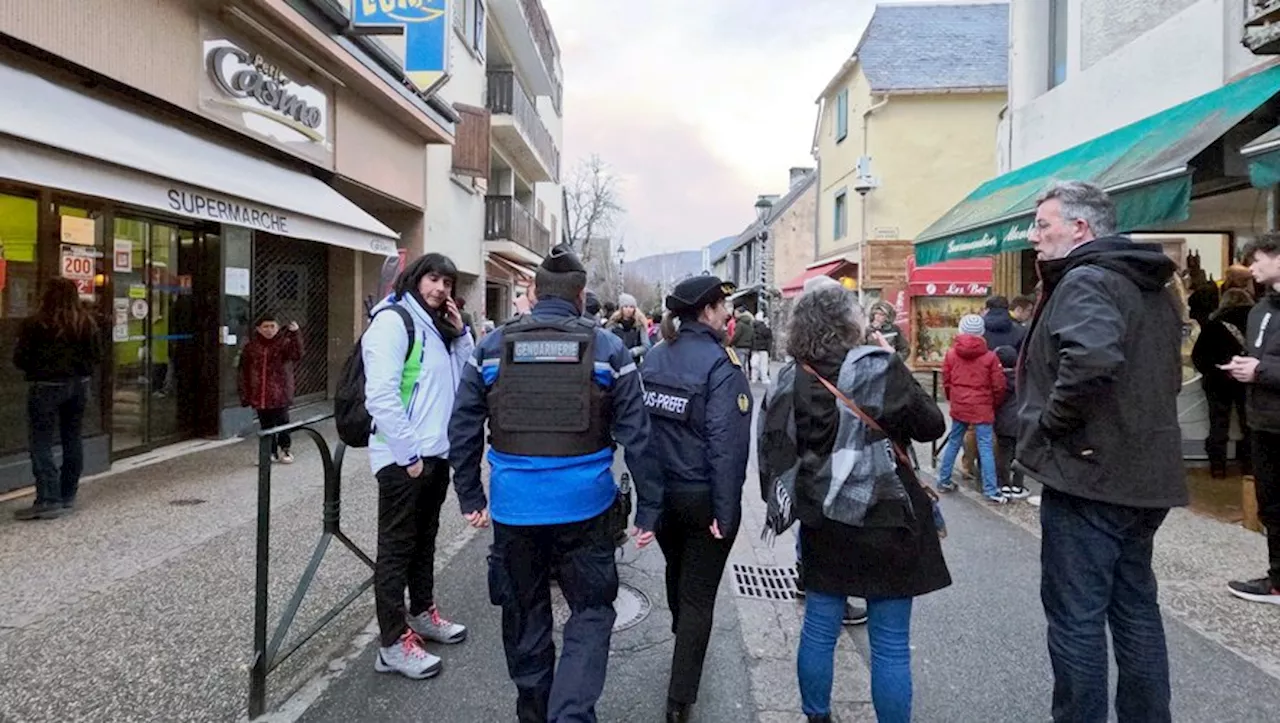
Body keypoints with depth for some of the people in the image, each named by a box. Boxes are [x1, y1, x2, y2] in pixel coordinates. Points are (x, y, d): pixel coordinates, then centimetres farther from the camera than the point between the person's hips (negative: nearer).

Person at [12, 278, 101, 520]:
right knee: (73, 441, 13)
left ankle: (49, 500, -5)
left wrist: (35, 370, 11)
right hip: (78, 386, 5)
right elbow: (97, 356, 6)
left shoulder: (35, 325, -13)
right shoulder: (87, 323, 1)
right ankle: (68, 496, 20)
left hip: (46, 387, -5)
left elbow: (20, 359, -7)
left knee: (41, 444, 0)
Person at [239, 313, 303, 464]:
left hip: (280, 394, -3)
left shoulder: (284, 343, -4)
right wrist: (245, 395, 5)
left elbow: (297, 356, -25)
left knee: (282, 423, 3)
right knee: (266, 425, 10)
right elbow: (244, 372, 8)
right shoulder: (251, 347, 4)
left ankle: (285, 449, 21)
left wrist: (295, 335, -35)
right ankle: (271, 452, 24)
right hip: (259, 395, 3)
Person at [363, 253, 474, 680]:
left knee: (424, 539, 21)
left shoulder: (435, 328, 15)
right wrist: (408, 453, -20)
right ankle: (394, 644, 8)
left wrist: (460, 334, 5)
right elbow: (380, 396, -20)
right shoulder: (392, 320, -12)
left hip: (436, 454, 9)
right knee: (396, 548, 0)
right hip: (404, 458, -9)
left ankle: (422, 613, 36)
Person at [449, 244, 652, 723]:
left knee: (525, 612, 19)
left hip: (514, 506, 2)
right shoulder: (608, 349, -5)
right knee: (590, 612, 12)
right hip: (583, 506, -2)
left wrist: (471, 498, 12)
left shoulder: (493, 346, 1)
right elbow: (636, 436, -5)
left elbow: (462, 430, 4)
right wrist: (649, 504, 2)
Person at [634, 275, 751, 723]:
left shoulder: (653, 358, -1)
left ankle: (682, 637, 55)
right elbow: (726, 443, -23)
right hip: (704, 497, -5)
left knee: (677, 572, 29)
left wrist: (646, 498, 3)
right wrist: (726, 510, -18)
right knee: (698, 595, 7)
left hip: (662, 493, 6)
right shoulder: (719, 363, -18)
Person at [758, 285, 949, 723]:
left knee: (819, 627, 18)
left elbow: (774, 449, -1)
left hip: (824, 521, 4)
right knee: (890, 644, 7)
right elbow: (932, 426, -2)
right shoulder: (881, 368, -12)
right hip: (885, 519, -4)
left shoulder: (792, 378, -2)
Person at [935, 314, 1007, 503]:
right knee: (986, 448, -1)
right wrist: (995, 404, 13)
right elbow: (998, 385, -5)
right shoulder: (990, 356, -8)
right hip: (982, 408, -3)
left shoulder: (951, 353, -1)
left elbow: (946, 382, 4)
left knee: (954, 443, 16)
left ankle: (944, 481, 23)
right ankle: (991, 491, -1)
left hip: (959, 407, 4)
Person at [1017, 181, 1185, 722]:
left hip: (1087, 474, -10)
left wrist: (1052, 421, -20)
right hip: (1141, 474, 10)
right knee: (1135, 609, 18)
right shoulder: (1149, 285, 16)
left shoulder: (1085, 280, -15)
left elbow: (1091, 359, -34)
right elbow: (1167, 372, 26)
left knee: (1075, 617, 0)